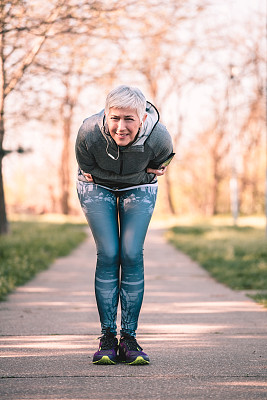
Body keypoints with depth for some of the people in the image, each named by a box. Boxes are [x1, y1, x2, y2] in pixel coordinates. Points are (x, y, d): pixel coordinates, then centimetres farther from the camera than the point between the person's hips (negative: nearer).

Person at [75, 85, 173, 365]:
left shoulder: (159, 138, -32)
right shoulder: (89, 132, -34)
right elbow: (88, 170, -14)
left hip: (138, 189, 1)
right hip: (97, 187, 0)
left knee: (132, 255, -11)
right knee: (108, 255, -11)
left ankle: (129, 338, -2)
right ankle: (107, 337, -1)